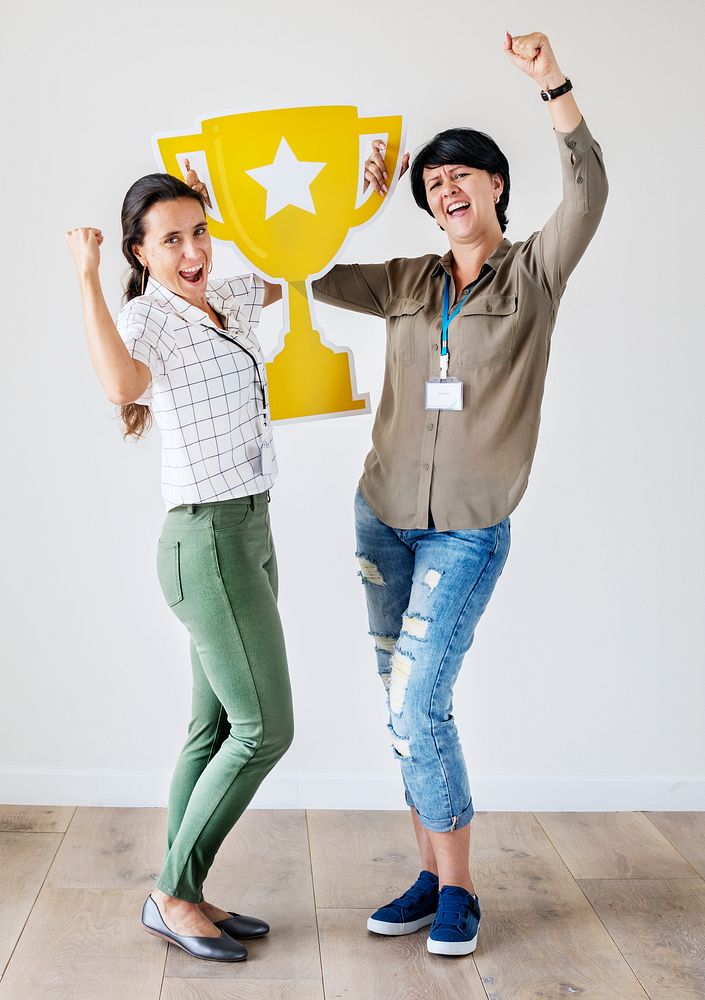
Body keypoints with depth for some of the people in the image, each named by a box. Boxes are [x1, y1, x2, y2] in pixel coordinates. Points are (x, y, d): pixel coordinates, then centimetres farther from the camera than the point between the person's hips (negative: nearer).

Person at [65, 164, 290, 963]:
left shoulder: (228, 300, 12)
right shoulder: (145, 316, -11)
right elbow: (123, 387, -36)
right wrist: (85, 273, -26)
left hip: (249, 534, 8)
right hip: (207, 543, -8)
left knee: (218, 726, 11)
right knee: (265, 728, -6)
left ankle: (182, 895, 21)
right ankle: (173, 894, 9)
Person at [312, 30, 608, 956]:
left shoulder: (534, 274, -1)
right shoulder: (408, 283, 10)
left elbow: (588, 192, -16)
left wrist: (552, 80, -25)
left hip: (468, 530, -4)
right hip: (384, 516, 5)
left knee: (418, 705, -11)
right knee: (405, 706, 7)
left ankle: (458, 888, 7)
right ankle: (433, 873, 20)